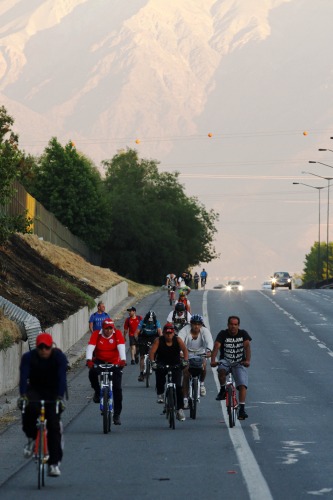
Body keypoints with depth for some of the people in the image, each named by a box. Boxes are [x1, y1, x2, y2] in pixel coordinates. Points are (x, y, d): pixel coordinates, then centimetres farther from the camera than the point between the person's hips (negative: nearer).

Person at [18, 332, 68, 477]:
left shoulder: (59, 357, -17)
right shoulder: (28, 357, -15)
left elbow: (62, 378, -28)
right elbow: (23, 377, -27)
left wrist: (60, 398, -42)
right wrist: (22, 395, -43)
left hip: (53, 392, 0)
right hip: (34, 390, 0)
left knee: (54, 425, -10)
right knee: (30, 408, -33)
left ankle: (54, 463, -4)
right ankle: (32, 438, -6)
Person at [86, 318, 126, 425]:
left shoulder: (117, 334, -14)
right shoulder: (96, 334, -14)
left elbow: (121, 347, -25)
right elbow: (90, 347, -25)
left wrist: (123, 360, -43)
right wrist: (89, 360, -43)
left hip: (114, 362, 0)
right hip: (99, 361, 0)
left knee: (117, 388, -7)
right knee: (92, 372, -32)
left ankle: (117, 415, 2)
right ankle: (97, 392, -1)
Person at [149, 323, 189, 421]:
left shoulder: (178, 340, -10)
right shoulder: (159, 341, -11)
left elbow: (184, 349, -22)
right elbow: (152, 351, -21)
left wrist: (185, 360, -40)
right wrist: (152, 362, -39)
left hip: (176, 365, 1)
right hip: (162, 364, -1)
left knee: (178, 386, -9)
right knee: (160, 373, -34)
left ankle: (180, 409, -2)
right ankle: (160, 394, -12)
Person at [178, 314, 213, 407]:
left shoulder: (204, 331, -15)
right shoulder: (185, 330, -17)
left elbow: (209, 341, -31)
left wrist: (208, 350, -52)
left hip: (200, 354, 1)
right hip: (187, 354, -1)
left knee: (203, 365, -29)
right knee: (186, 375, -12)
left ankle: (202, 383, 0)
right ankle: (185, 398, -6)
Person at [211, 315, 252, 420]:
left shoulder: (243, 334, -2)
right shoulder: (223, 334, -6)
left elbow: (247, 347, -16)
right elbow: (216, 347, -19)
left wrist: (248, 360, -35)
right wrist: (213, 360, -37)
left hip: (240, 363, 1)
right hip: (226, 361, -1)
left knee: (242, 385, -16)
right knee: (221, 370, -36)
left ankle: (242, 409, -17)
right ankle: (222, 390, -12)